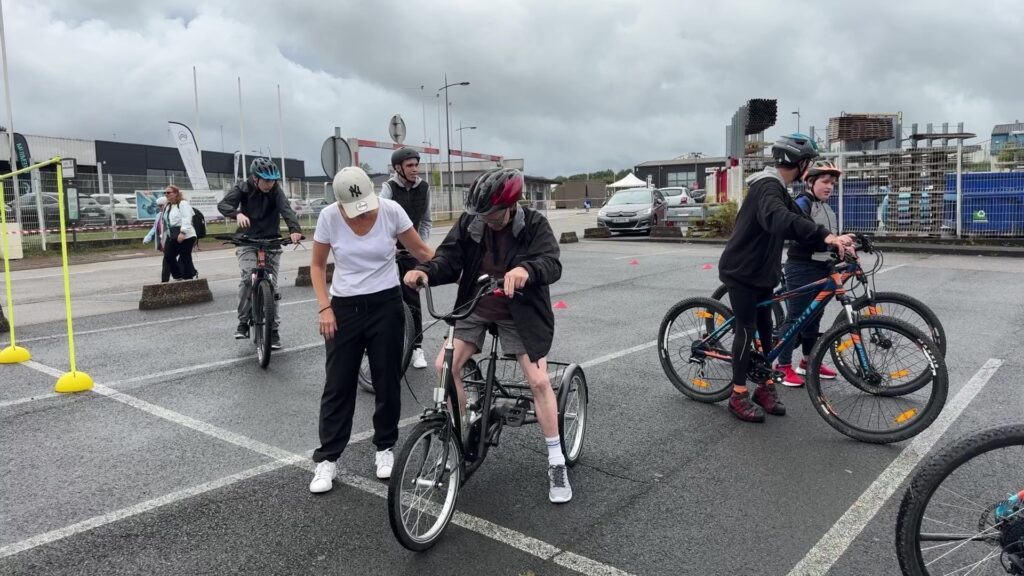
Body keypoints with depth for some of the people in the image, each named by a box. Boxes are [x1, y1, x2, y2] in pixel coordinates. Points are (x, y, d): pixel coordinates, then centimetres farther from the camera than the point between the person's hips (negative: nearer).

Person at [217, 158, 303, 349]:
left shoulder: (275, 190, -8)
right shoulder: (243, 188, -7)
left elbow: (286, 209, -24)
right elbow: (223, 204, -19)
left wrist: (295, 229, -44)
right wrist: (238, 213, -42)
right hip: (247, 241, -1)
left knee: (272, 285, 1)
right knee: (248, 277, -24)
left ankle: (274, 329, 11)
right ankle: (243, 321, -8)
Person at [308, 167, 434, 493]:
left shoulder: (391, 211, -11)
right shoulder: (329, 217, -10)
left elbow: (421, 251, -1)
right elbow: (317, 266, 1)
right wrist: (324, 307, -9)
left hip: (386, 306, 0)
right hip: (344, 308, 0)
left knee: (387, 381, 8)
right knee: (338, 385, 4)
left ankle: (384, 448, 27)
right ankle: (327, 459, 15)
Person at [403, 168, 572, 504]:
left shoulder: (534, 225, -16)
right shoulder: (469, 223, -7)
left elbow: (552, 264, -30)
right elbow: (449, 258, -12)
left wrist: (526, 269, -53)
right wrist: (425, 271, -34)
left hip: (520, 314, -3)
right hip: (475, 309, 3)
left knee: (539, 381, -8)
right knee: (446, 366, -10)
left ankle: (556, 464, 6)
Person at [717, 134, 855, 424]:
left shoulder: (777, 188, 12)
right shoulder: (768, 186, -22)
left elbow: (797, 219, 9)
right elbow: (779, 219, -43)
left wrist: (833, 241, -6)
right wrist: (826, 235, -53)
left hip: (760, 271, 10)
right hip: (741, 271, -10)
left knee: (765, 330, 12)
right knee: (746, 330, -5)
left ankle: (765, 387, 22)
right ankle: (739, 396, 4)